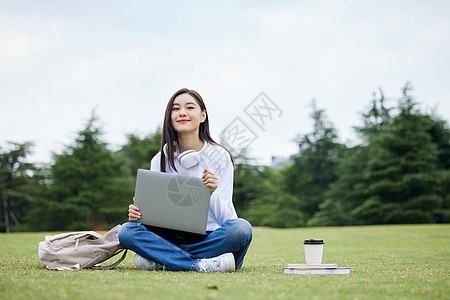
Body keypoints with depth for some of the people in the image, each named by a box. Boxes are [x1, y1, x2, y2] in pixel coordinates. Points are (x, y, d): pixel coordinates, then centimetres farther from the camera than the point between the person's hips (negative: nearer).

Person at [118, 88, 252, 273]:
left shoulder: (219, 156, -1)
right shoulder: (160, 160, 9)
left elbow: (226, 218, -5)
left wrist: (212, 193, -25)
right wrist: (138, 213, -13)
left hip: (211, 240, -2)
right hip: (174, 239, 2)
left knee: (241, 227, -34)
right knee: (127, 231, -22)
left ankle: (161, 261, -25)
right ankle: (200, 265, -30)